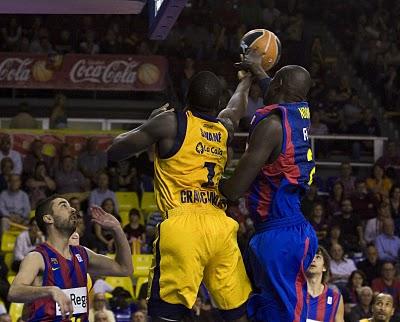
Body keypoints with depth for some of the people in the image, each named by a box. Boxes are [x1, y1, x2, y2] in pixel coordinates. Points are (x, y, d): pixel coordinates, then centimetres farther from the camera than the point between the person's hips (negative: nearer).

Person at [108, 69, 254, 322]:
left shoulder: (169, 123, 2)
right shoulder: (225, 128, 17)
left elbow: (114, 152, 9)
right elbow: (239, 100, 42)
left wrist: (150, 123, 23)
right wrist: (249, 76, 63)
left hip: (182, 226, -5)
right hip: (220, 226, 5)